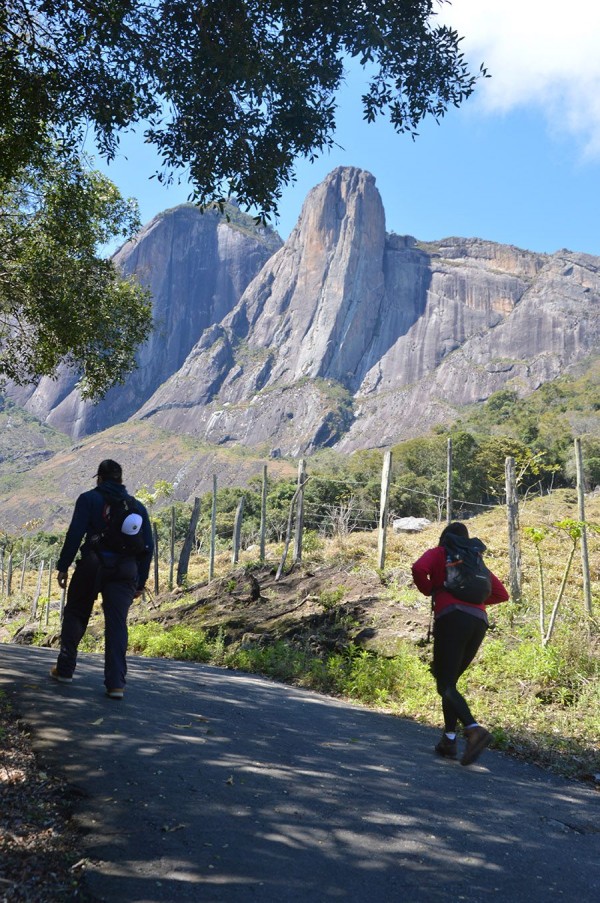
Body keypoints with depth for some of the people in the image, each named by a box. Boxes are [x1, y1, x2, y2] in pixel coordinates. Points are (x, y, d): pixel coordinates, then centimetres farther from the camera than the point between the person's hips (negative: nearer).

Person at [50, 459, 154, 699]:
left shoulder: (89, 499, 3)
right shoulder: (137, 506, 13)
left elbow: (75, 534, -8)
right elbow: (148, 546, 10)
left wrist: (63, 566, -3)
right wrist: (140, 582, 15)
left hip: (91, 566, -2)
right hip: (124, 571, 2)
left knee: (75, 615, 17)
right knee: (117, 624, 2)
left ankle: (65, 669, 24)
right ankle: (116, 683, -4)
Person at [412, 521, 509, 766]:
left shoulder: (438, 553, 12)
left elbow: (419, 569, -10)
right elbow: (501, 594, 24)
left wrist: (428, 590, 8)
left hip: (451, 618, -6)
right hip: (479, 622, 6)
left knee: (445, 685, -9)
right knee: (449, 681, 17)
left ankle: (474, 729, -31)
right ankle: (449, 739, 9)